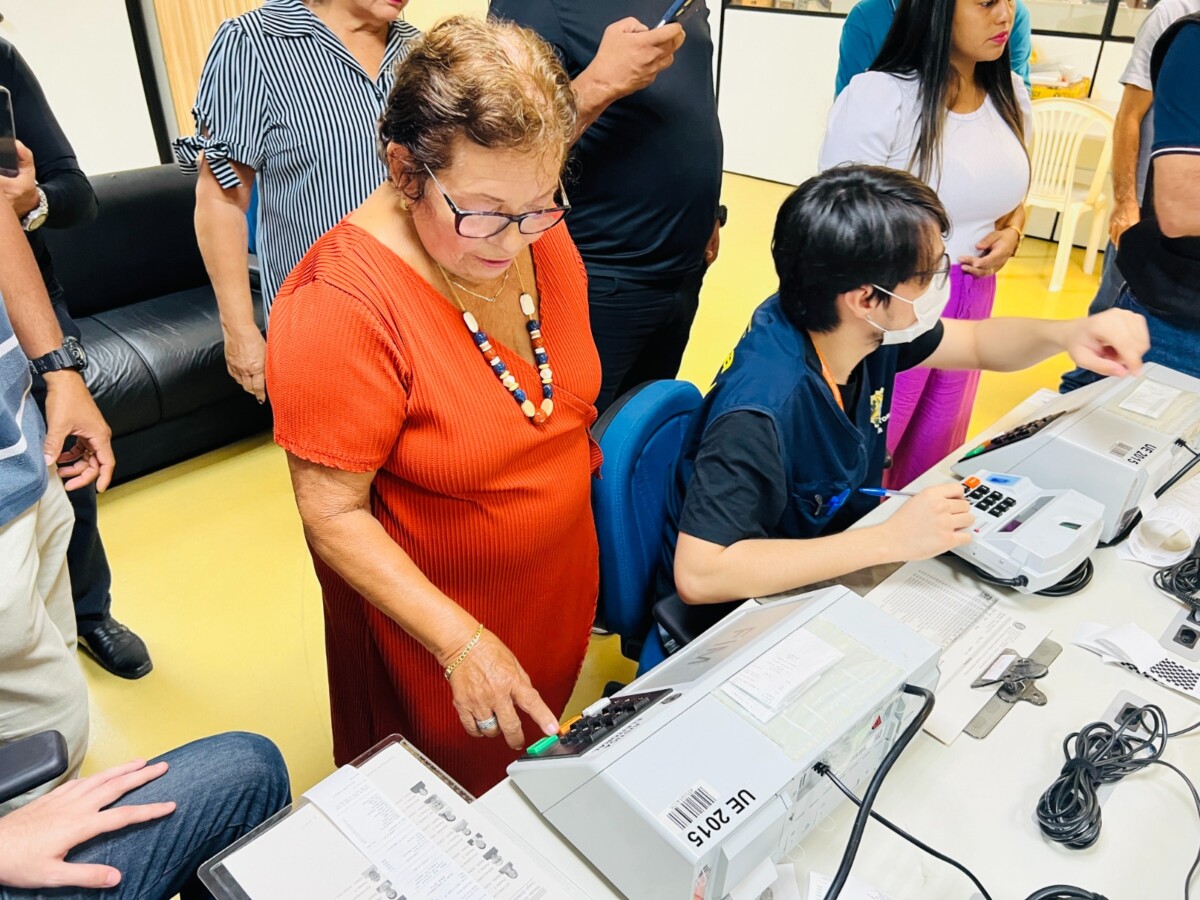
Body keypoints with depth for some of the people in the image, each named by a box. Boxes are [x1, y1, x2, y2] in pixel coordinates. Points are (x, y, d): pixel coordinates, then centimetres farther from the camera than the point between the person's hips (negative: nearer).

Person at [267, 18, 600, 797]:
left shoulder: (542, 237, -10)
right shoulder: (342, 306, -30)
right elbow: (334, 515, -25)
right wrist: (460, 641, -29)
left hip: (560, 578, 6)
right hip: (426, 600, -5)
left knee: (540, 761, 29)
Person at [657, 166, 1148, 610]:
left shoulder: (865, 327, -11)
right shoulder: (763, 408, -36)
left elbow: (978, 343, 7)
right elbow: (698, 573, -40)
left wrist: (1067, 333, -15)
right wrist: (890, 540, -39)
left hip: (837, 570, 7)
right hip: (738, 617, -7)